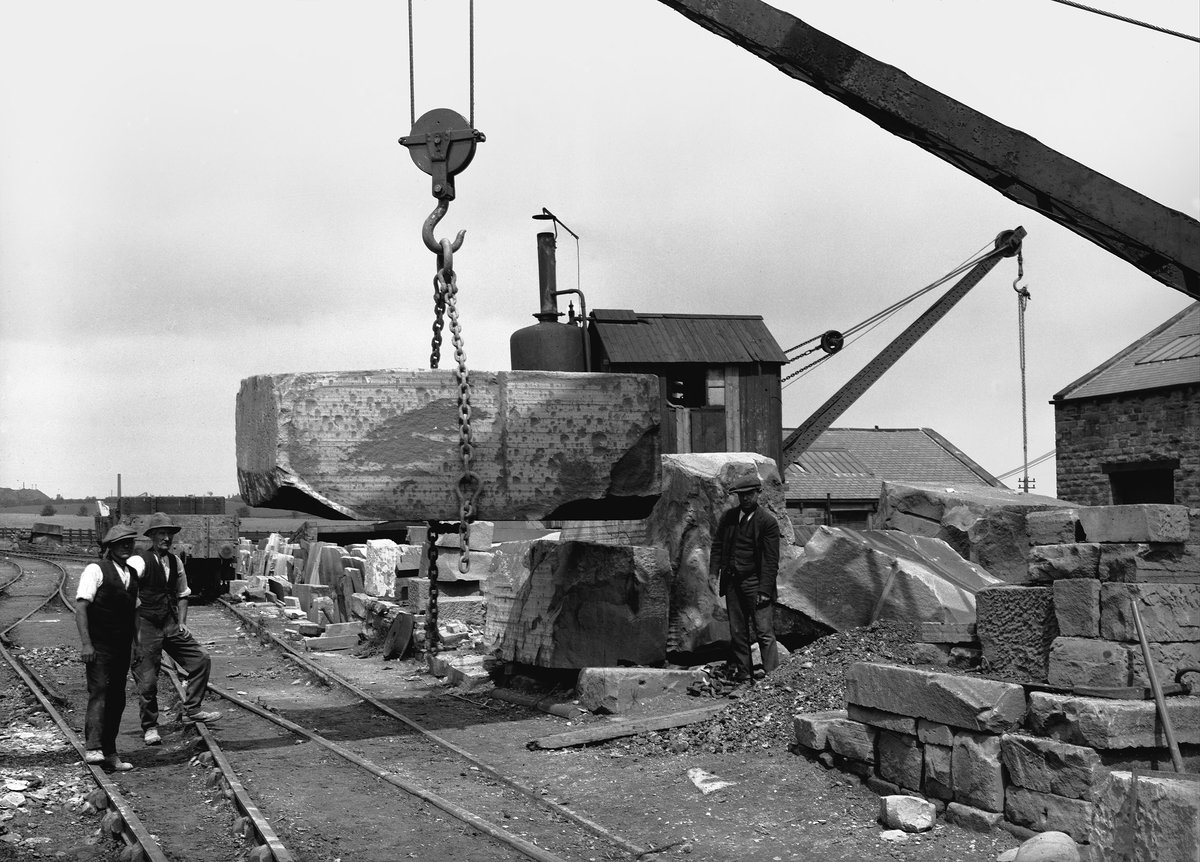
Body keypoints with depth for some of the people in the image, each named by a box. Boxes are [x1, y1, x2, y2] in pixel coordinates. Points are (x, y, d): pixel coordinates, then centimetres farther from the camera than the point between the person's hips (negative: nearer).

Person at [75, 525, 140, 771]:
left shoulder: (132, 574, 16)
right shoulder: (96, 570, -6)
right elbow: (81, 606, -12)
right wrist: (85, 643, -20)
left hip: (122, 648, 7)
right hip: (98, 648, -7)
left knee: (117, 699, 9)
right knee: (99, 694, -18)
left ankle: (109, 753, 16)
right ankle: (92, 748, -24)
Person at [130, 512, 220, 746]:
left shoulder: (176, 562, 8)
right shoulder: (139, 562, -14)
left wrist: (182, 622, 7)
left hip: (171, 624, 6)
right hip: (145, 626, -6)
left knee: (201, 660, 2)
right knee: (147, 679, -1)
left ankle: (192, 710, 14)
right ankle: (149, 728, 16)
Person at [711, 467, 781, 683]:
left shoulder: (768, 522, -6)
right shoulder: (728, 518, 9)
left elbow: (771, 559, -8)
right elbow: (717, 546, 13)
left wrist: (764, 590, -13)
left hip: (756, 582, -5)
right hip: (732, 582, 5)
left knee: (764, 632, -8)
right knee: (737, 633, 8)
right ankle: (743, 676, 15)